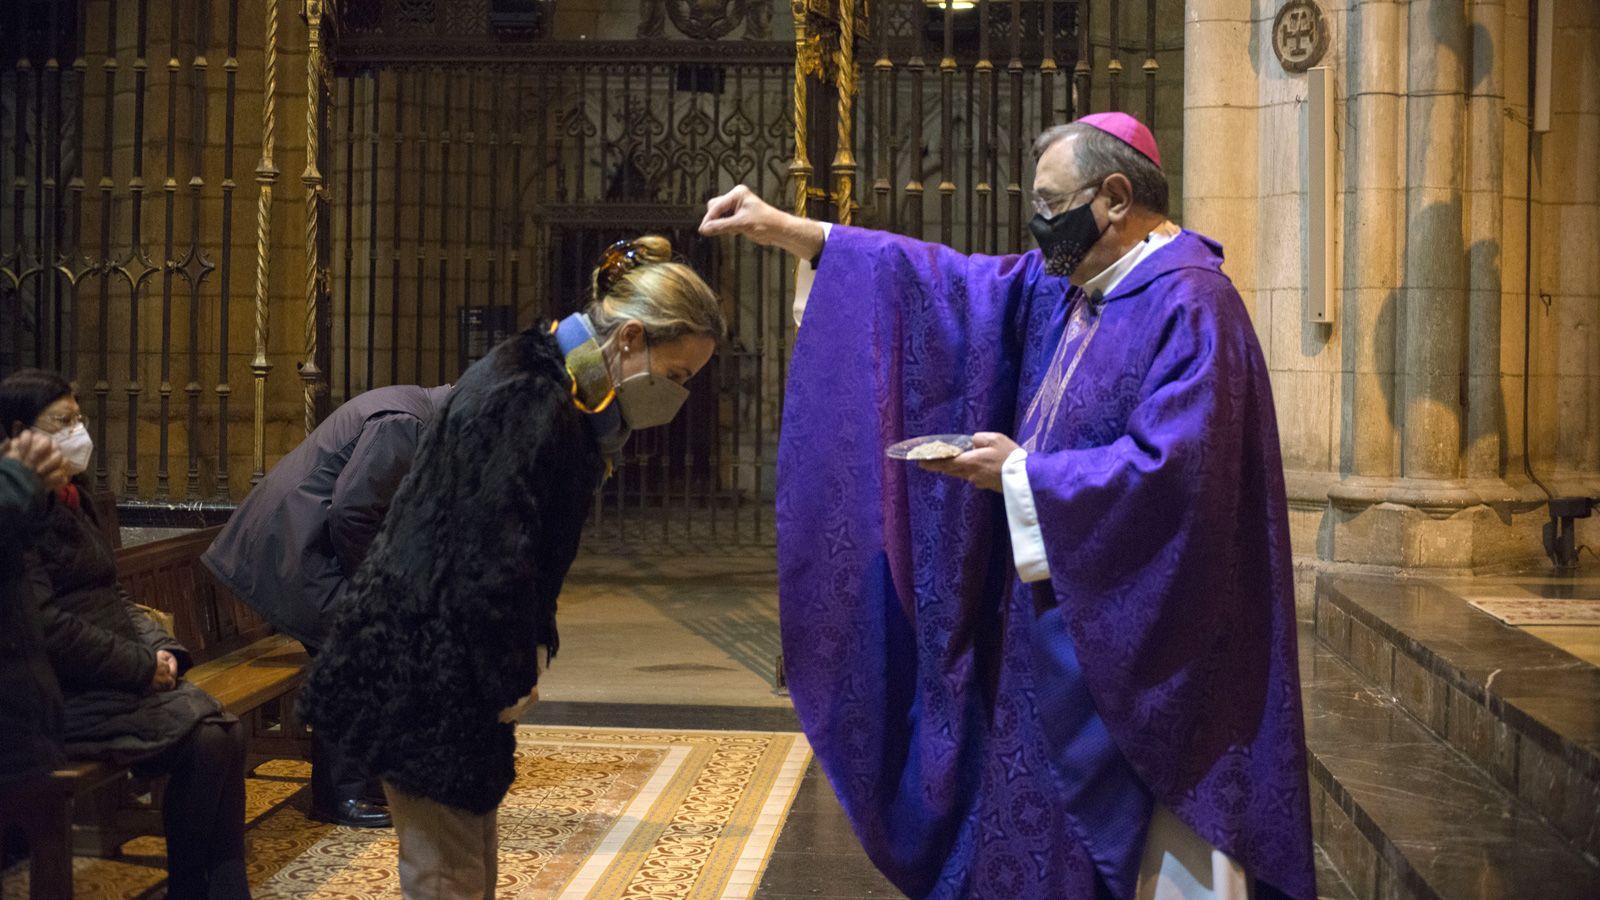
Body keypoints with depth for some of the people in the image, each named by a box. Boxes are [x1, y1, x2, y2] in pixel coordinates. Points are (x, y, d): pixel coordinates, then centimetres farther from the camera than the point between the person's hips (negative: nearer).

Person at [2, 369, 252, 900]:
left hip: (120, 679, 9)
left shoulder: (70, 500, 17)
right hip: (65, 697, -9)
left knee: (227, 733, -13)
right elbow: (47, 626, -20)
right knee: (204, 742, -22)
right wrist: (141, 666, -14)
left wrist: (161, 649, 2)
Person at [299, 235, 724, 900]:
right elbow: (488, 566, -25)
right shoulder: (527, 406, -24)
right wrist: (510, 685, -14)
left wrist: (532, 648, 7)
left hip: (451, 669, 10)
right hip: (423, 678, -10)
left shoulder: (560, 394, 9)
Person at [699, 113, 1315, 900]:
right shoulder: (1061, 288, 11)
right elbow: (950, 284, 15)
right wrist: (790, 232, 12)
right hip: (1060, 629, 9)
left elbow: (1170, 469, -26)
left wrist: (1024, 474, -16)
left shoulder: (1189, 304, -16)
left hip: (1138, 648, -9)